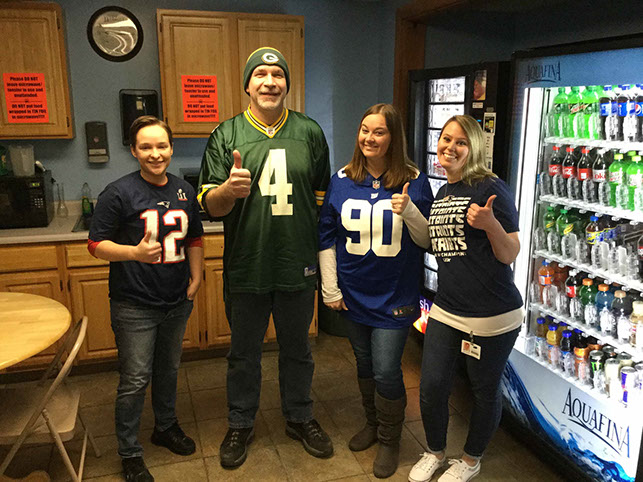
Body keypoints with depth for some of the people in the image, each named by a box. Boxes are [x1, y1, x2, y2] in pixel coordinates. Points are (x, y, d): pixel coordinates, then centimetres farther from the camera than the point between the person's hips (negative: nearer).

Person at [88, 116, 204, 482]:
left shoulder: (185, 191, 6)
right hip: (135, 305, -5)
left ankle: (166, 426, 42)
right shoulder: (119, 193, -12)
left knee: (169, 369, 21)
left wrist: (196, 277, 6)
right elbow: (96, 245, -11)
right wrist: (135, 253, -27)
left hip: (177, 302, 6)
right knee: (135, 380, 3)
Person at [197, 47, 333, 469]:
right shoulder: (226, 135, -3)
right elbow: (211, 207, -7)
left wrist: (322, 253, 6)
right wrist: (229, 189, -30)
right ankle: (241, 424, 37)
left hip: (298, 267, 1)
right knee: (244, 353, 15)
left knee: (297, 349, 18)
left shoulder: (310, 133, 2)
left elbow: (323, 197, 9)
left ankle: (300, 417, 40)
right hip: (246, 268, -1)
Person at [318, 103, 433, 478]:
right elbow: (327, 236, 4)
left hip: (395, 296, -3)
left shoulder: (413, 181, -7)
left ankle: (390, 440, 26)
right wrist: (330, 289, 1)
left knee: (386, 371, 1)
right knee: (364, 363, 19)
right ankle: (372, 423, 43)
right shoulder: (342, 180, -1)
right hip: (353, 294, 3)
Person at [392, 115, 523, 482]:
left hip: (493, 317, -6)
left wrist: (490, 224, -31)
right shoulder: (442, 193, 11)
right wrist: (410, 213, 7)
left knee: (485, 392, 13)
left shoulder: (490, 189, -12)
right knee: (432, 388, 10)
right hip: (446, 310, 6)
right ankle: (435, 452, 37)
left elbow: (510, 255, -12)